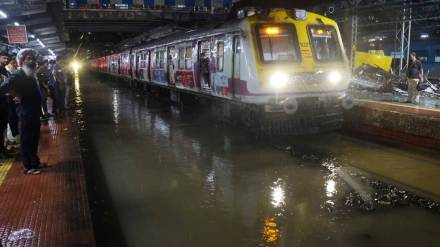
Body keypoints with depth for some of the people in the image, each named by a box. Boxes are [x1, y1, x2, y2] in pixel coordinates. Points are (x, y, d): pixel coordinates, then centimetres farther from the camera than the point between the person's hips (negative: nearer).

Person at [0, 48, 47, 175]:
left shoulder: (31, 75, 11)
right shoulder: (18, 75, -15)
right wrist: (17, 96, -18)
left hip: (34, 113, 9)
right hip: (26, 114, -8)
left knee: (34, 139, 18)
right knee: (26, 140, 2)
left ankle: (35, 162, 31)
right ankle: (27, 167, 11)